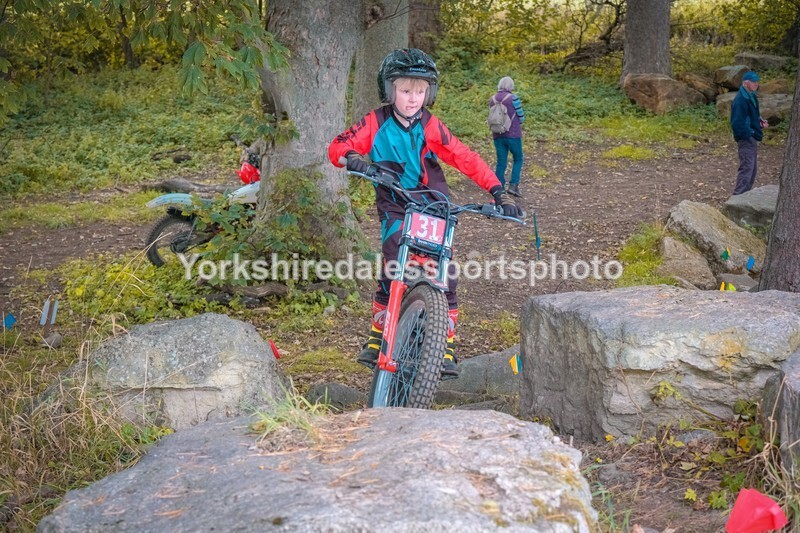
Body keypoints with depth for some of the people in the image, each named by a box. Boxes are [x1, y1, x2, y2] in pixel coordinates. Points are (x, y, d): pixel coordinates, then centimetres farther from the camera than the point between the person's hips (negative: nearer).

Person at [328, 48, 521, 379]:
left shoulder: (431, 127, -6)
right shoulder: (376, 123, -6)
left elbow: (465, 158, -7)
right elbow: (338, 146, -9)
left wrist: (498, 191, -14)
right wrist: (352, 158, -32)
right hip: (395, 208, -1)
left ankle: (447, 346, 4)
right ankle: (377, 335, 3)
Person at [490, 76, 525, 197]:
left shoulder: (492, 99, 5)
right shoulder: (513, 98, -11)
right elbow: (521, 117, -3)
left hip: (498, 135, 4)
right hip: (513, 135, -4)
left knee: (501, 162, 9)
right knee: (518, 159, 12)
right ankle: (513, 185, 0)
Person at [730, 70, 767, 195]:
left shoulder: (752, 97, 10)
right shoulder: (740, 100, -21)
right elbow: (738, 123, -24)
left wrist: (760, 121, 5)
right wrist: (750, 134, -18)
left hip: (752, 138, 10)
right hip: (746, 138, -10)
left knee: (753, 168, 16)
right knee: (747, 168, -11)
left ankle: (746, 193, 25)